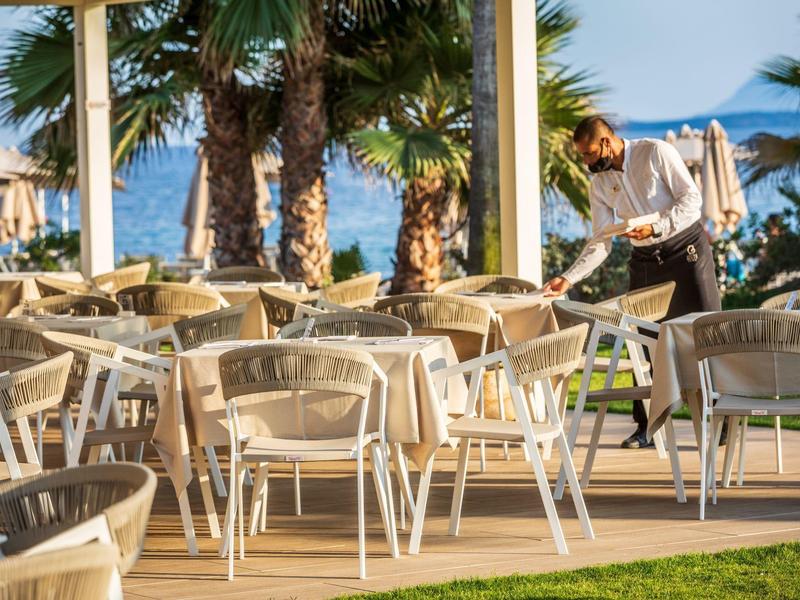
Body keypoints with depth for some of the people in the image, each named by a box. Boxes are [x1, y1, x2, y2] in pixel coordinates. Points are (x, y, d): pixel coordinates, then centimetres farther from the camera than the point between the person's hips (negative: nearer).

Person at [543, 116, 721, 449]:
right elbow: (600, 243, 2)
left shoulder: (656, 153, -13)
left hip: (686, 250, -5)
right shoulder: (600, 184, 3)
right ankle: (646, 426, 6)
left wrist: (656, 228, -26)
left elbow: (691, 198, -15)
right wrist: (568, 278, -10)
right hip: (645, 260, 5)